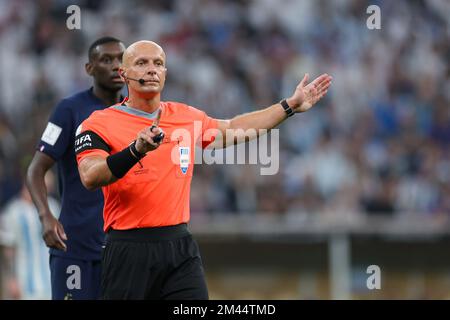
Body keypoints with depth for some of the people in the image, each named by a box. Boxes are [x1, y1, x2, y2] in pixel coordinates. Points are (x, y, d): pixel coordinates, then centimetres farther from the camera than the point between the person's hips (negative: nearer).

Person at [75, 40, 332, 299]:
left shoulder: (187, 116, 13)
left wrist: (290, 106, 29)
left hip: (181, 248, 4)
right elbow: (90, 178, -20)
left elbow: (234, 129, 30)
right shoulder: (100, 123, -4)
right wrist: (136, 150, -36)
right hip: (129, 250, -4)